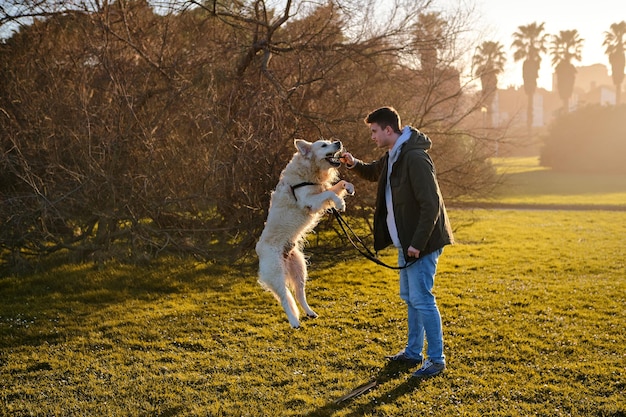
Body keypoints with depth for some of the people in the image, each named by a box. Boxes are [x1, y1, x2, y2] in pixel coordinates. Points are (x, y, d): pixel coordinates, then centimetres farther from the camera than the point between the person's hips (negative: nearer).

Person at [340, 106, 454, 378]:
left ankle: (437, 359, 4)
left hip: (422, 243, -10)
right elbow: (373, 173, 31)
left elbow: (431, 204, -25)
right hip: (406, 242, 10)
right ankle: (414, 353, 29)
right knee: (409, 297, 17)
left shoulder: (415, 158, -22)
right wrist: (354, 164, 9)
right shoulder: (392, 156, 9)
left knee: (422, 299, -6)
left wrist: (418, 243, -25)